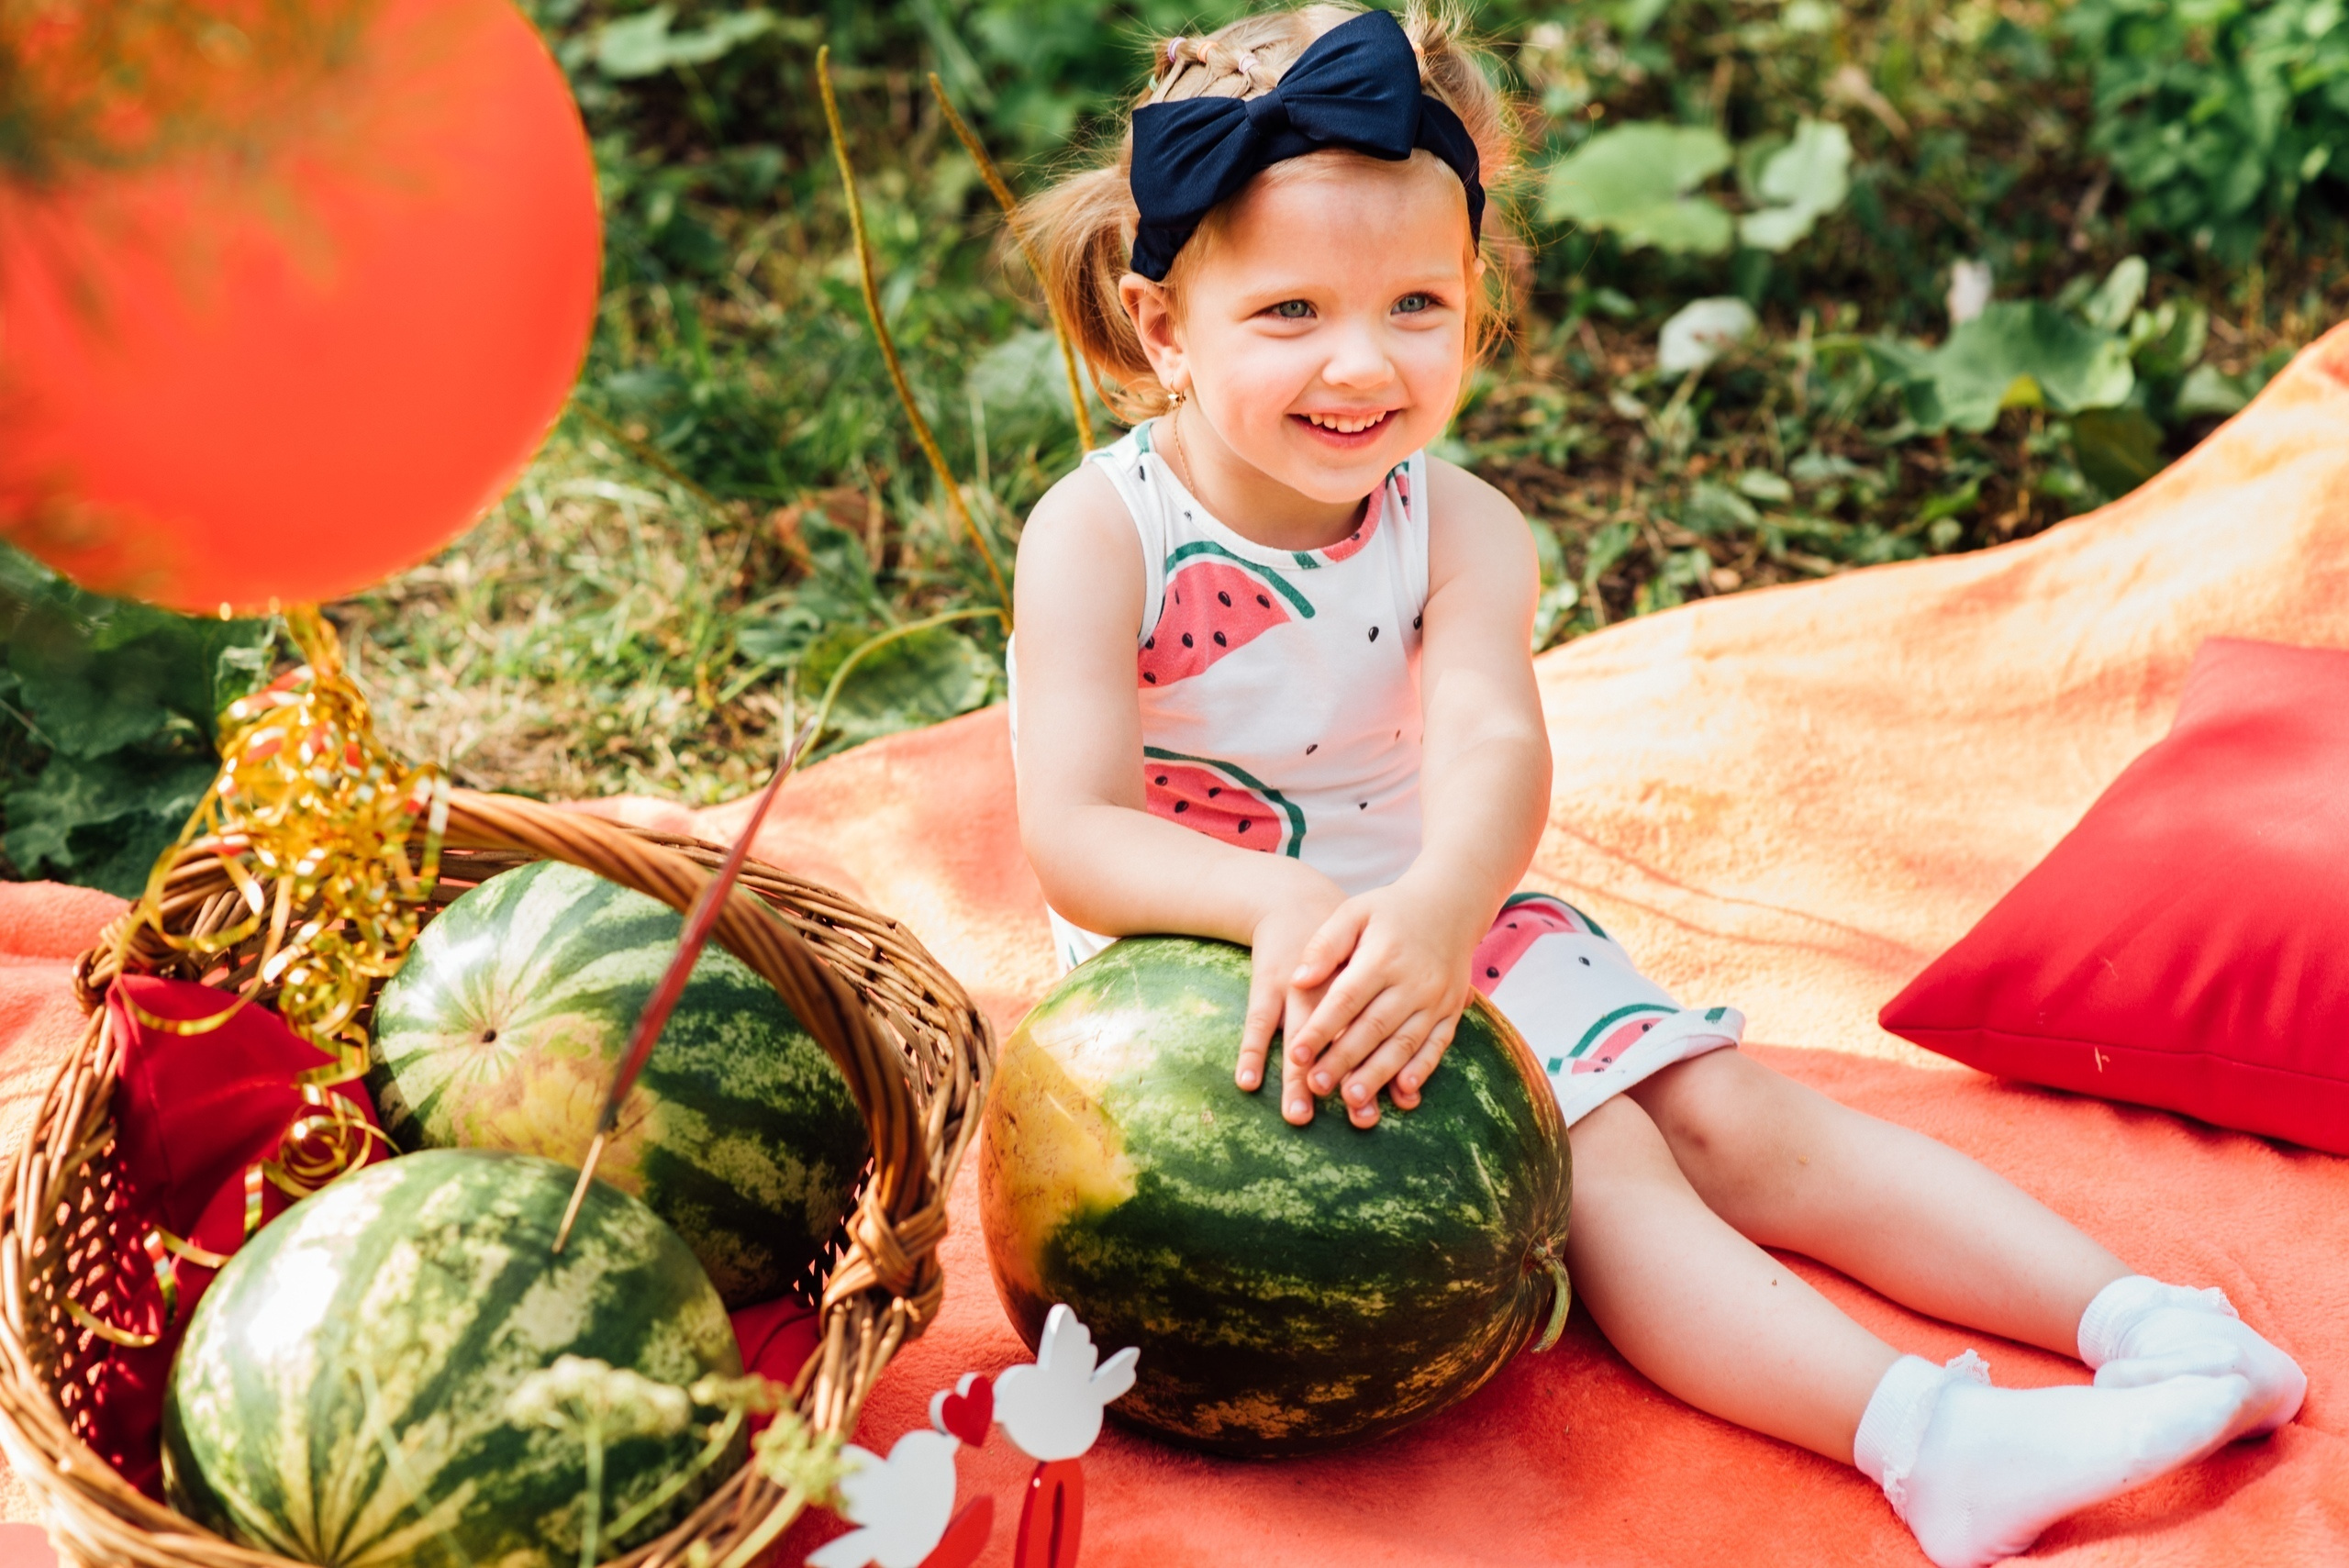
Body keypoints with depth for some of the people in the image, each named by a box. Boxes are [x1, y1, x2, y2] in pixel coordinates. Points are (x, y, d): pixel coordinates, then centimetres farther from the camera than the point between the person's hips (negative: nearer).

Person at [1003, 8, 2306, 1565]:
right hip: (1221, 966, -4)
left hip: (1444, 929, 4)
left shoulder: (1460, 528, -7)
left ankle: (2135, 1318, -8)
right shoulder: (1101, 535, -16)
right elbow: (1075, 839, -24)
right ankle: (1923, 1437, -34)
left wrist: (1438, 907, -49)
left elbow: (1494, 749, -26)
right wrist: (1278, 907, -44)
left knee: (1740, 1116, -6)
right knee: (1589, 1167, -23)